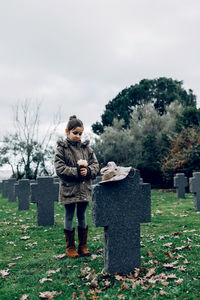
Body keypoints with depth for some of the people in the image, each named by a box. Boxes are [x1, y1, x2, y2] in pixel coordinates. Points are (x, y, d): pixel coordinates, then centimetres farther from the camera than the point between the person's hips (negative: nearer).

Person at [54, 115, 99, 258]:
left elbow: (95, 164, 6)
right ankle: (70, 247, 19)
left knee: (82, 217, 13)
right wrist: (76, 171, -20)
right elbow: (59, 168, -12)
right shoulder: (61, 148, -4)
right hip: (69, 189, -3)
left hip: (85, 188, 4)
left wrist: (88, 171, -15)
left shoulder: (86, 148, 7)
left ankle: (83, 246, 25)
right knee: (69, 218, 7)